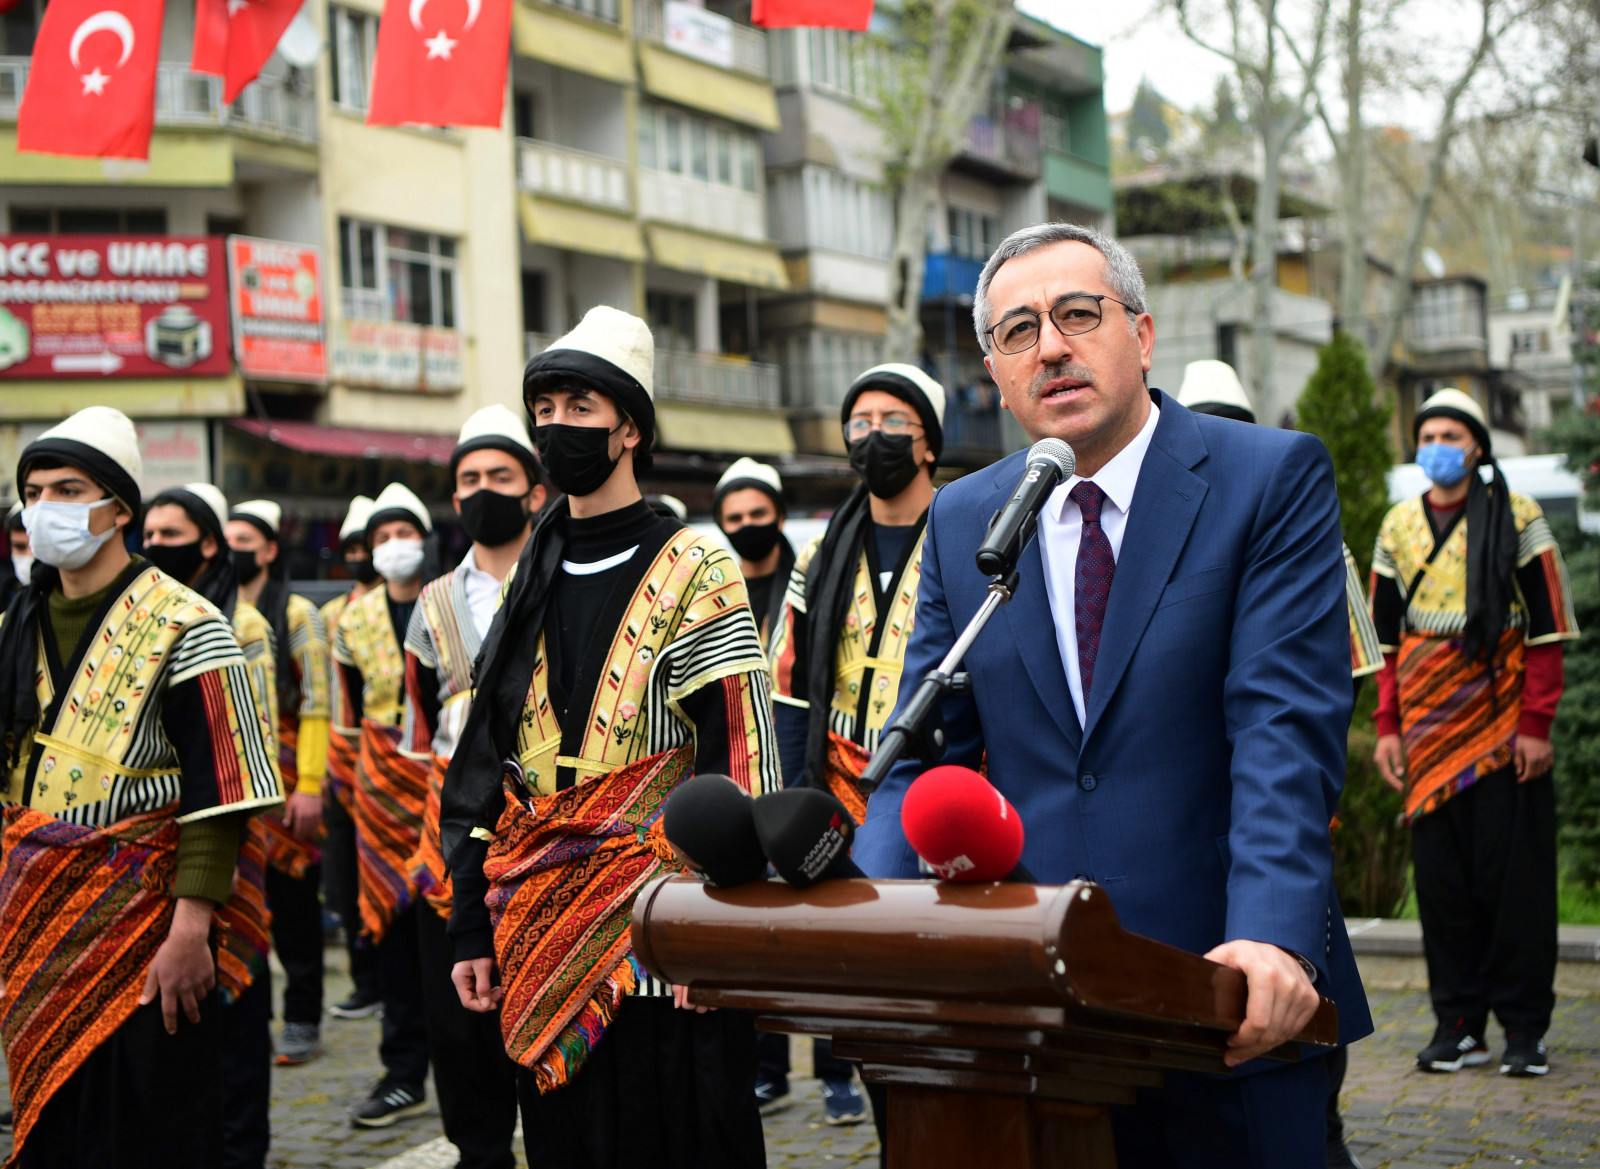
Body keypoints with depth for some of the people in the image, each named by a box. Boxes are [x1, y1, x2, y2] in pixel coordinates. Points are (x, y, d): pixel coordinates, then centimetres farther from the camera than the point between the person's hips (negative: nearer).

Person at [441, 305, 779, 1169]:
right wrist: (472, 927, 10)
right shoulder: (533, 584, 14)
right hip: (544, 940, 6)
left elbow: (742, 763, -8)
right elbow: (480, 766, 15)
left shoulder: (694, 571, -3)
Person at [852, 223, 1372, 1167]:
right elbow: (927, 748, 6)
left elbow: (1287, 725, -14)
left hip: (1233, 1008, -3)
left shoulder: (1275, 478, -4)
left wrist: (1273, 941, -28)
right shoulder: (961, 521, 8)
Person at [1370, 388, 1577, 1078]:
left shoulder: (1517, 519, 1)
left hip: (1505, 730, -3)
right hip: (1429, 733, 4)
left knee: (1516, 877, -1)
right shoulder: (1398, 527, 12)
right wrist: (1387, 725, 7)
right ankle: (1459, 1024, 13)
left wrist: (1536, 724, -8)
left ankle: (1525, 1027, 7)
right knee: (1440, 879, 5)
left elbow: (1547, 630, -1)